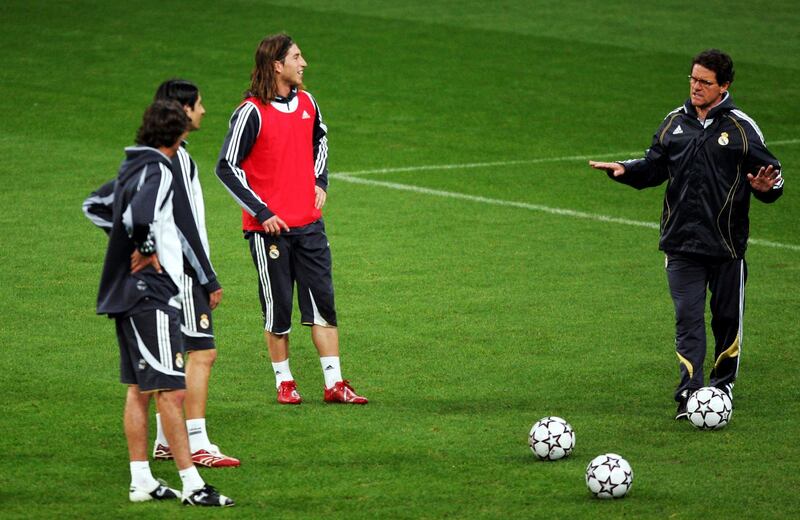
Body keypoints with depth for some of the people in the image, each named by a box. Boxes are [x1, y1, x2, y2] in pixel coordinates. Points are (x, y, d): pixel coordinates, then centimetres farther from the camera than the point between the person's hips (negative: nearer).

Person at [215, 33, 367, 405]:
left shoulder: (306, 102, 7)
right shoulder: (252, 112, -13)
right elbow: (226, 167, -13)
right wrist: (261, 212, -15)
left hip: (309, 222, 5)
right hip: (270, 227, -5)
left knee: (322, 301, 3)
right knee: (277, 306, 3)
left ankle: (334, 384, 5)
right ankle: (284, 382, 17)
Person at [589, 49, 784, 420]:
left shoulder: (741, 128, -4)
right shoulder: (675, 123, 7)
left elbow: (770, 172, -3)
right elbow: (655, 167, 16)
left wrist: (767, 186, -25)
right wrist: (626, 170, -2)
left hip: (727, 243, -2)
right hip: (681, 243, 2)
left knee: (727, 316, 9)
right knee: (687, 318, -3)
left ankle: (722, 383, 27)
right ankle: (689, 392, -4)